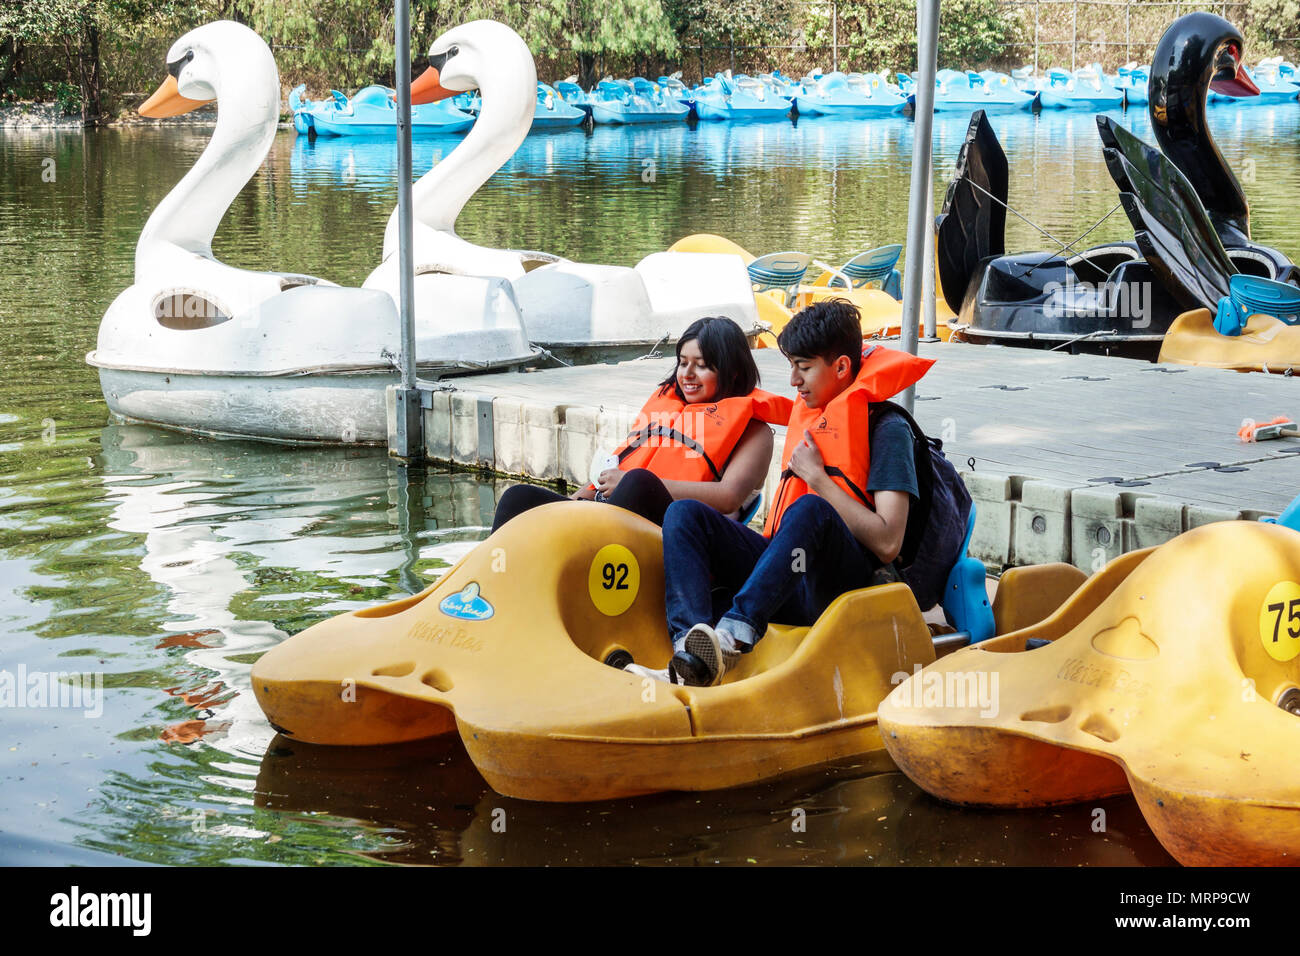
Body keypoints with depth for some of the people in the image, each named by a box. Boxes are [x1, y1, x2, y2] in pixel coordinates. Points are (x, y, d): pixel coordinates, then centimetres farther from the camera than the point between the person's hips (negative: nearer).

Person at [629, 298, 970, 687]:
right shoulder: (810, 418, 22)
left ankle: (733, 635, -46)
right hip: (795, 585, 7)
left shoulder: (888, 428, 0)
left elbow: (888, 544, -12)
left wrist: (817, 478, -7)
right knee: (684, 514, -11)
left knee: (809, 511, -36)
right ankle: (690, 655, -34)